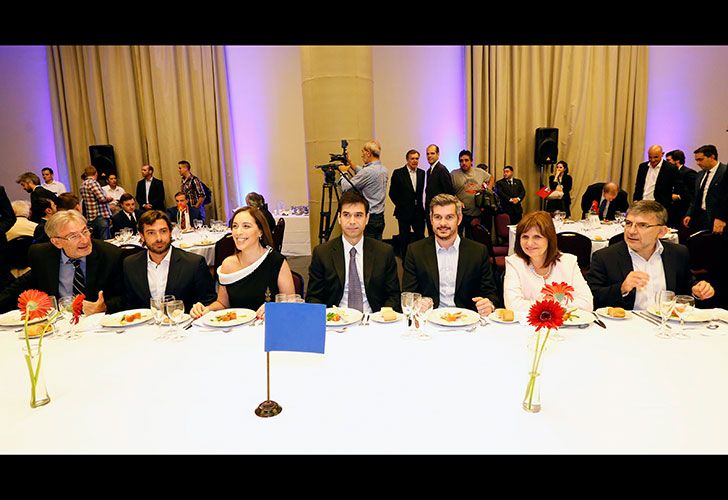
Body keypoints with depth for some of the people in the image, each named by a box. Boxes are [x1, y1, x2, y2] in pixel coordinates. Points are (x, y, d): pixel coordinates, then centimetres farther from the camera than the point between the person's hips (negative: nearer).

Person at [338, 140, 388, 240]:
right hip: (380, 218, 8)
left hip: (368, 218, -8)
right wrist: (352, 165, 23)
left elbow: (346, 187, -12)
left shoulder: (368, 171, -19)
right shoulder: (384, 170, 7)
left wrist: (343, 172, 5)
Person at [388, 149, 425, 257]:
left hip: (418, 212, 3)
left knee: (420, 237, 4)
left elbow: (421, 191, 15)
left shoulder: (421, 173, 7)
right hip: (404, 212, -3)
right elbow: (392, 193, -2)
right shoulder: (398, 173, -5)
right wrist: (400, 205, 1)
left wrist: (419, 205, 7)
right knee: (404, 239, 6)